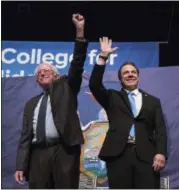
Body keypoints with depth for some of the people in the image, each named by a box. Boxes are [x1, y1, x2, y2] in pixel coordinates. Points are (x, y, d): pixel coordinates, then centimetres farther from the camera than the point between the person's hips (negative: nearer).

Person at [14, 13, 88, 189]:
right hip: (38, 153, 3)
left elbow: (77, 65, 0)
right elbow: (25, 136, 15)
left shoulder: (65, 88, 15)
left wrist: (79, 31, -9)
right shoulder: (31, 104, 22)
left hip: (64, 150, -3)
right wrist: (20, 165, 5)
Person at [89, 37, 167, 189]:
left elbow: (160, 129, 9)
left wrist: (161, 153, -8)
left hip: (146, 156, 1)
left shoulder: (153, 101, 18)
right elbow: (94, 85, 2)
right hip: (118, 155, 0)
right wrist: (103, 57, -2)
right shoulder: (113, 97, 18)